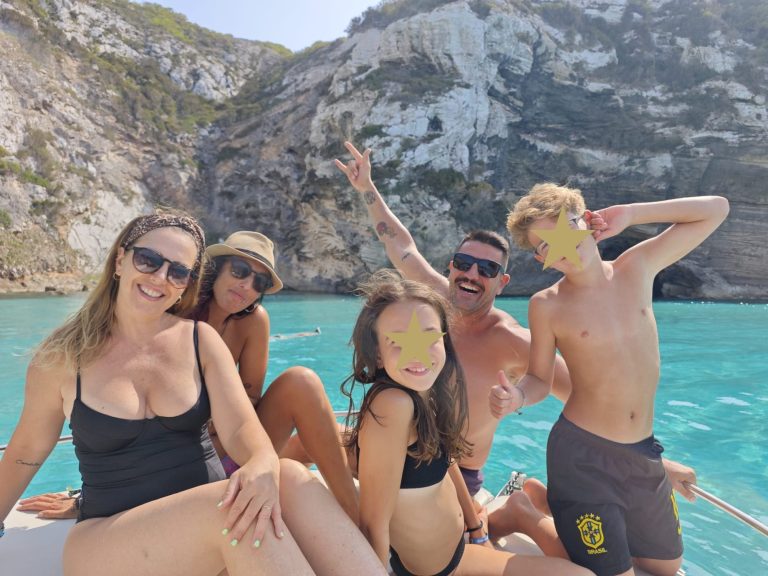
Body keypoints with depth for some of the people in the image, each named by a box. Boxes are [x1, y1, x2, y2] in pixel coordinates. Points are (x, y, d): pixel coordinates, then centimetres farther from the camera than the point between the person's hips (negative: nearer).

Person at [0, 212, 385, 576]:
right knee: (227, 502, -33)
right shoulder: (63, 355, -4)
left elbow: (239, 427, -11)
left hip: (211, 517, 2)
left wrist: (263, 465, -33)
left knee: (290, 478, -29)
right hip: (110, 539, -2)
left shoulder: (201, 340, 0)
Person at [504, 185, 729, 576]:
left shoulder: (638, 268, -2)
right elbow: (540, 380, -2)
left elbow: (716, 209, 4)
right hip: (583, 455, -5)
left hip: (644, 453, 5)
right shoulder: (547, 305, -10)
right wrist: (517, 396, -25)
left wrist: (628, 215, -6)